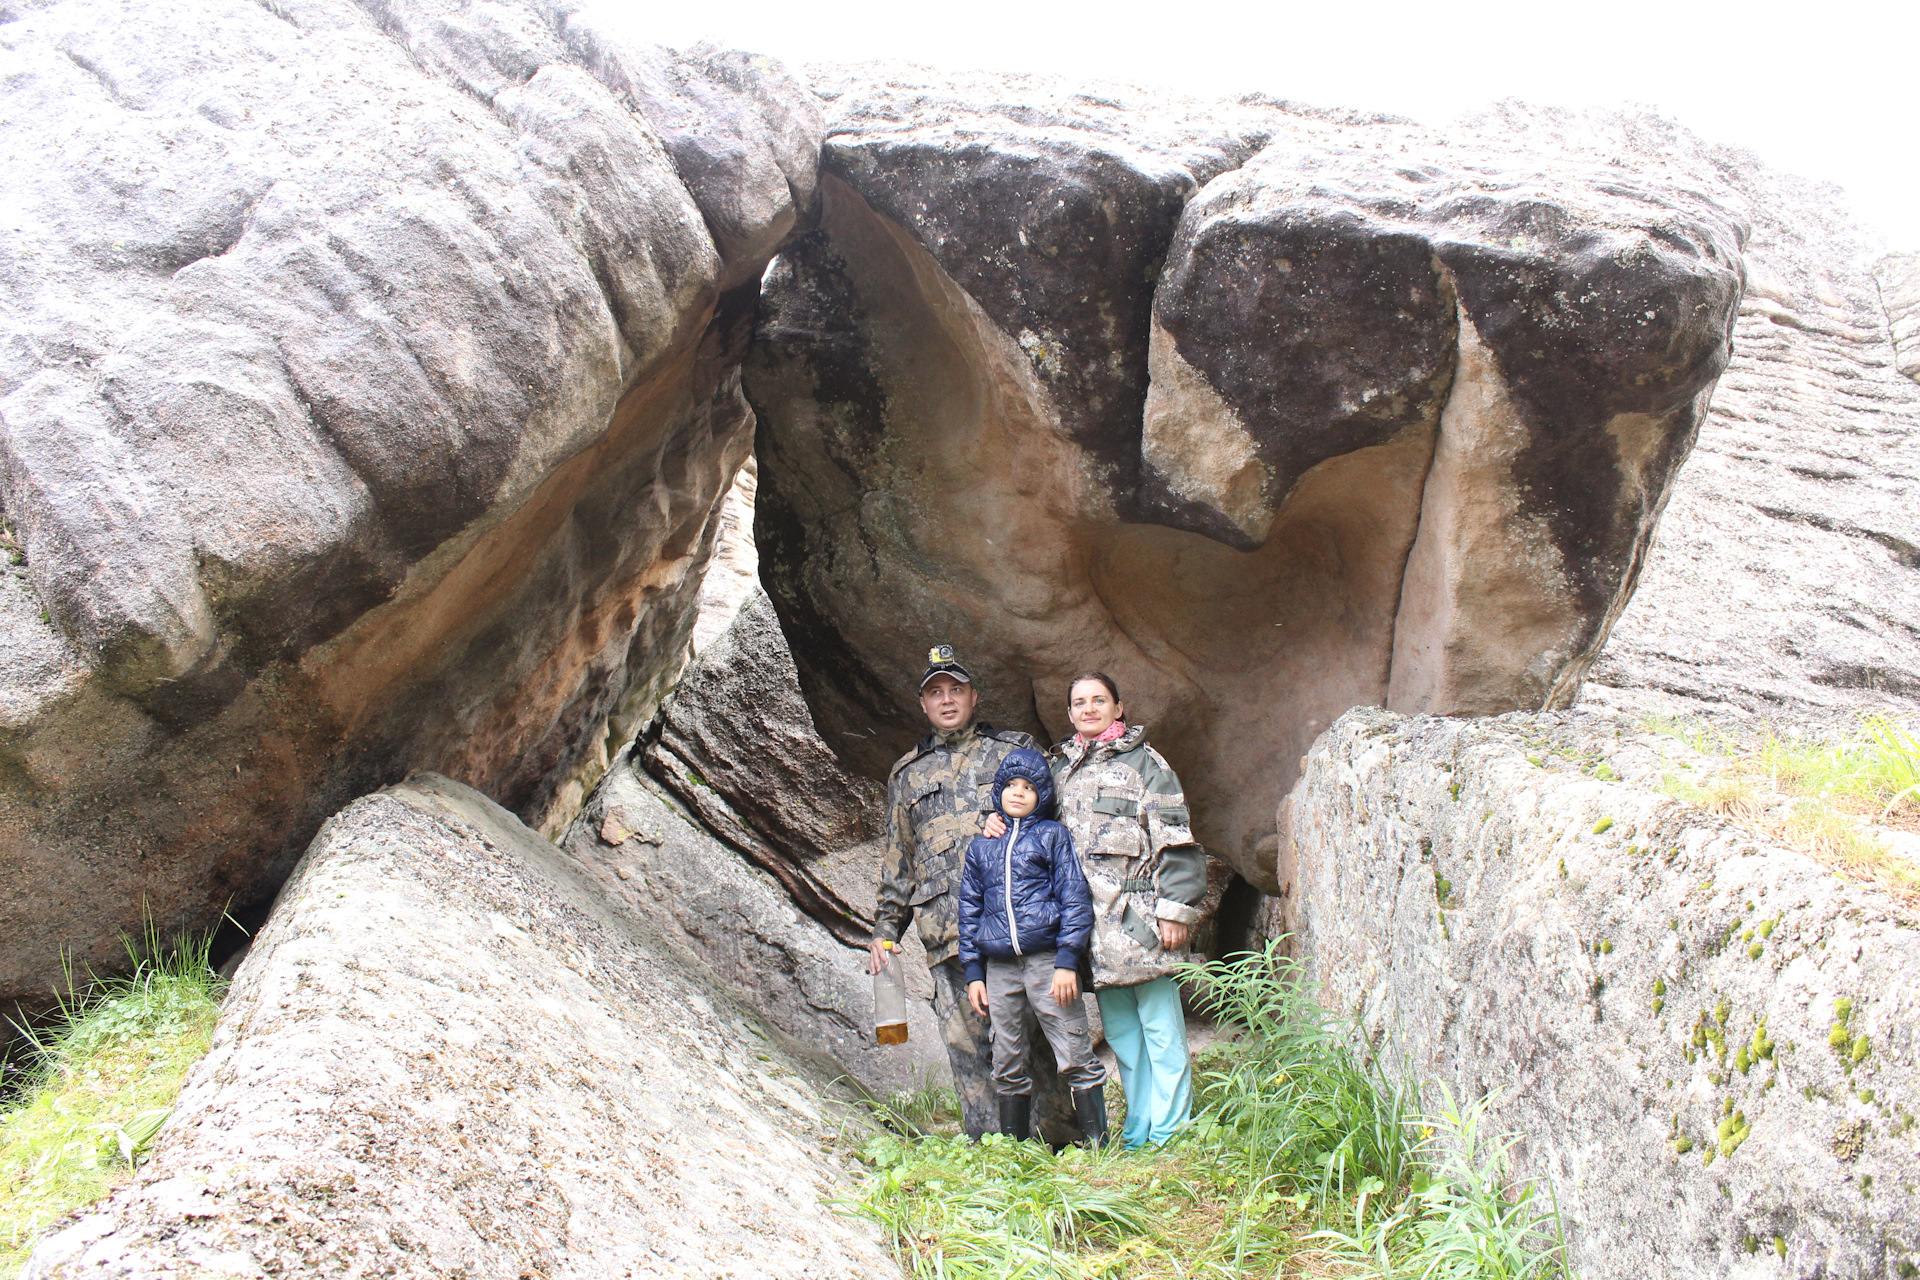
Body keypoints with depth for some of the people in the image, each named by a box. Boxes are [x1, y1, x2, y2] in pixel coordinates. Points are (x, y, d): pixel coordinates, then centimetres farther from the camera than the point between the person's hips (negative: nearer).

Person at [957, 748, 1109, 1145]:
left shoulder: (1053, 835, 5)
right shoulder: (981, 846, 15)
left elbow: (1075, 898, 0)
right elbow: (969, 909, 18)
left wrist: (1067, 962, -9)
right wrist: (973, 973, 11)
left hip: (1047, 960, -4)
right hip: (999, 967, 4)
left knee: (1076, 1060, -6)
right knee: (1008, 1068, 8)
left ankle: (1097, 1146, 0)